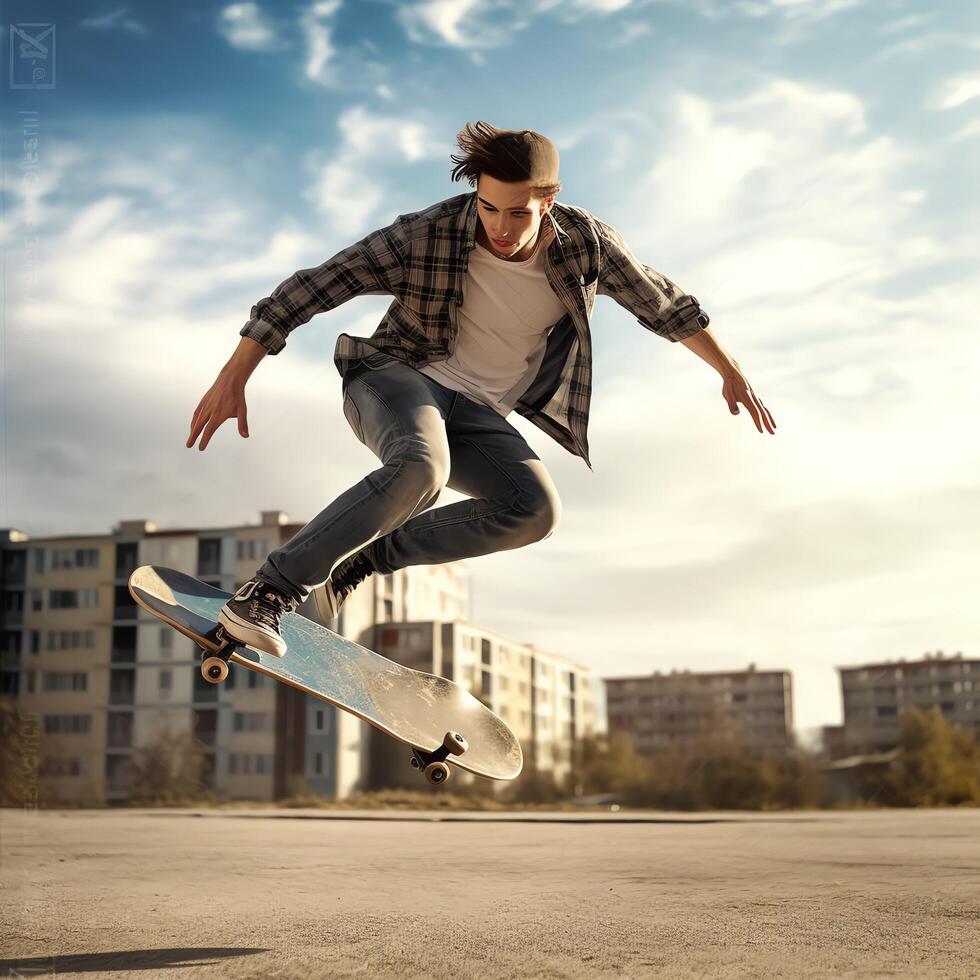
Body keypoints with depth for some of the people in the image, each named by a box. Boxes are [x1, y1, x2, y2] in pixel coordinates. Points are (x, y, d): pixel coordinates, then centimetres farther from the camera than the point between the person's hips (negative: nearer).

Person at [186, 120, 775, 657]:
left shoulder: (586, 243, -9)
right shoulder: (428, 236, -18)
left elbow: (665, 304, 8)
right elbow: (314, 288, -16)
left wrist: (731, 373, 15)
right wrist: (234, 379, -22)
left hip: (478, 413, 4)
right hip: (396, 376, -4)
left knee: (536, 512, -23)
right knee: (422, 469, -38)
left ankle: (363, 560, -12)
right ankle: (274, 587, -28)